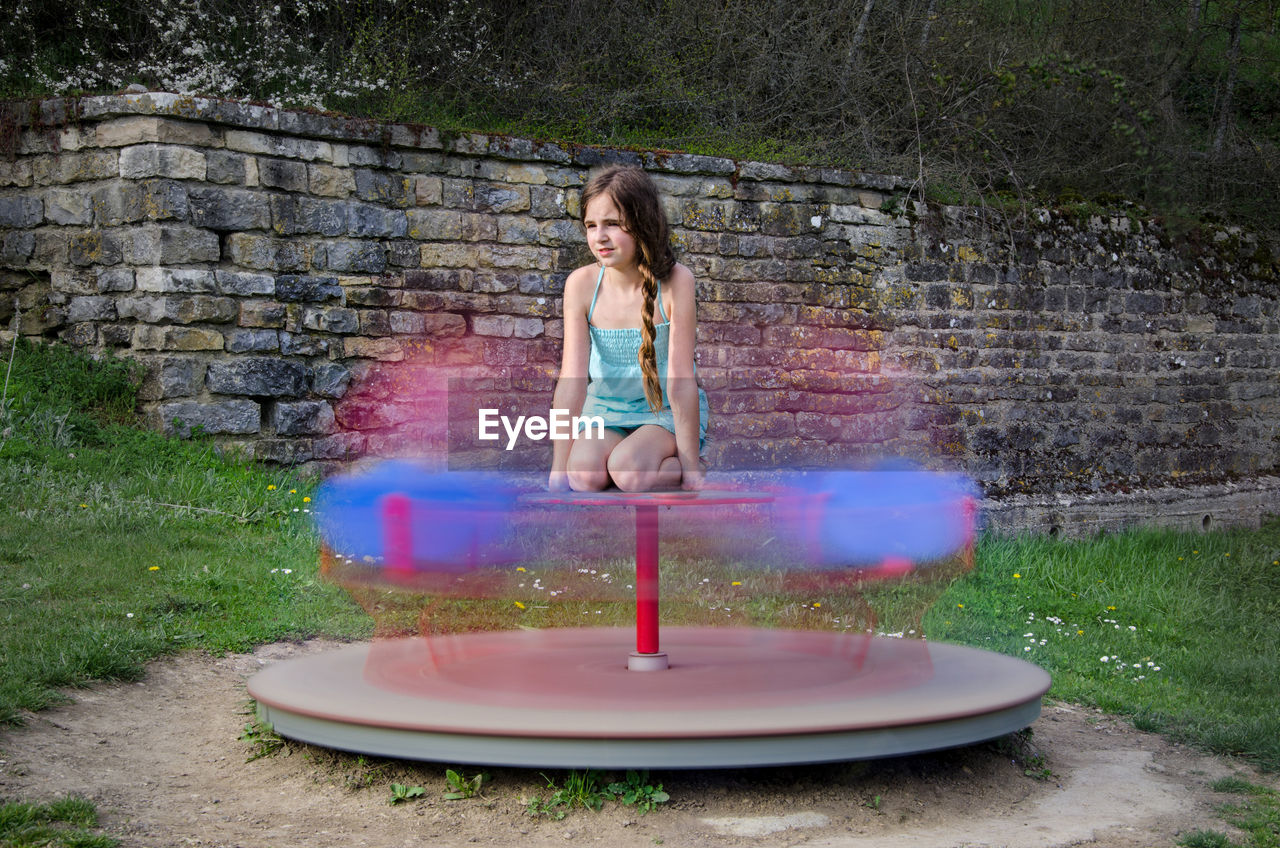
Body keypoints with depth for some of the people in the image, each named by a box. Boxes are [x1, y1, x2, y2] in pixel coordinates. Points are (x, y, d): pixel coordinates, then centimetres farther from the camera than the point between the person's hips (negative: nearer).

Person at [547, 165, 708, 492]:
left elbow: (680, 380, -21)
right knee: (584, 473, -27)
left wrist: (691, 467, -18)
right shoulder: (581, 284, -14)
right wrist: (559, 469, -20)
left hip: (665, 410, -3)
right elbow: (572, 378, -17)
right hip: (605, 407, 3)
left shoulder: (675, 281, -21)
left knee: (628, 471, -31)